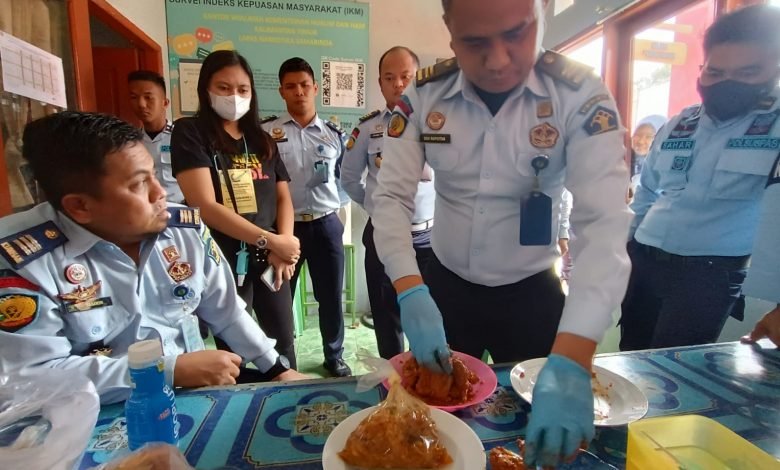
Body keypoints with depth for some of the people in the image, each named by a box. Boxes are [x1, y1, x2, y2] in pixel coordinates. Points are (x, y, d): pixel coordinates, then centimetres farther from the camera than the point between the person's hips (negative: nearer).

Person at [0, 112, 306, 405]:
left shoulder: (187, 229, -1)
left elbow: (228, 313, 7)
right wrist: (173, 370, -24)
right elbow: (32, 375, -21)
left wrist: (278, 369, 3)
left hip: (197, 393, 5)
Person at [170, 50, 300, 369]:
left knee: (284, 340, 18)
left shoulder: (262, 139, 12)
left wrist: (283, 245, -9)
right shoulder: (190, 133, -5)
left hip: (270, 259, 5)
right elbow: (205, 206, -16)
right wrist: (271, 241, -16)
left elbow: (283, 198, 8)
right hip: (225, 259, -5)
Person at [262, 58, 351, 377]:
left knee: (331, 296, 11)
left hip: (326, 224, 2)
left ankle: (334, 357, 31)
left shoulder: (333, 134, 7)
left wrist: (331, 203, -2)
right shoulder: (266, 131, -1)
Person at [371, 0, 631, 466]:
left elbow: (605, 222, -27)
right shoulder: (424, 95, -12)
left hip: (532, 291, -1)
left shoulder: (581, 95, -18)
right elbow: (391, 198, -14)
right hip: (444, 285, 2)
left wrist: (570, 363, -38)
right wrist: (412, 295, -30)